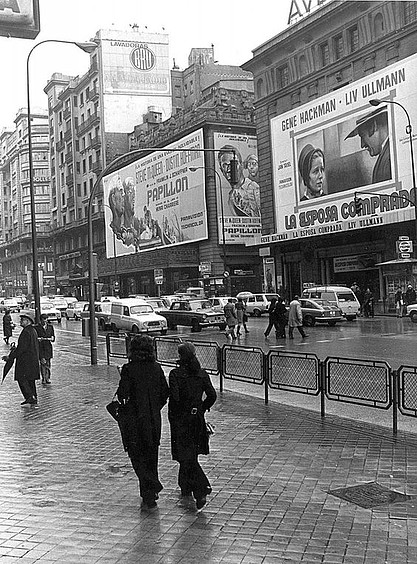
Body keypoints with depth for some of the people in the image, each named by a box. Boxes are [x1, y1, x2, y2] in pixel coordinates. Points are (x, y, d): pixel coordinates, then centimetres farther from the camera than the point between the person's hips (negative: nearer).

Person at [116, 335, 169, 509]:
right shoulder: (156, 368, 1)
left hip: (135, 418, -4)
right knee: (151, 455, 16)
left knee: (136, 455, 6)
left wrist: (122, 400, 6)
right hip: (154, 419, 4)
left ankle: (152, 485, -12)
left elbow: (123, 392, -16)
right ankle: (148, 493, 23)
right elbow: (165, 392, 4)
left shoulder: (129, 369, -12)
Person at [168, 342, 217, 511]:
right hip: (197, 419, 6)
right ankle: (186, 487, 33)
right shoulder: (202, 374, 1)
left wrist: (173, 414, -6)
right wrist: (201, 409, 11)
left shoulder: (176, 374, -13)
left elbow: (174, 396, -20)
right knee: (190, 454, 21)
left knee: (187, 457, -3)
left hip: (181, 420, -5)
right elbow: (212, 395, -3)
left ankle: (201, 490, -14)